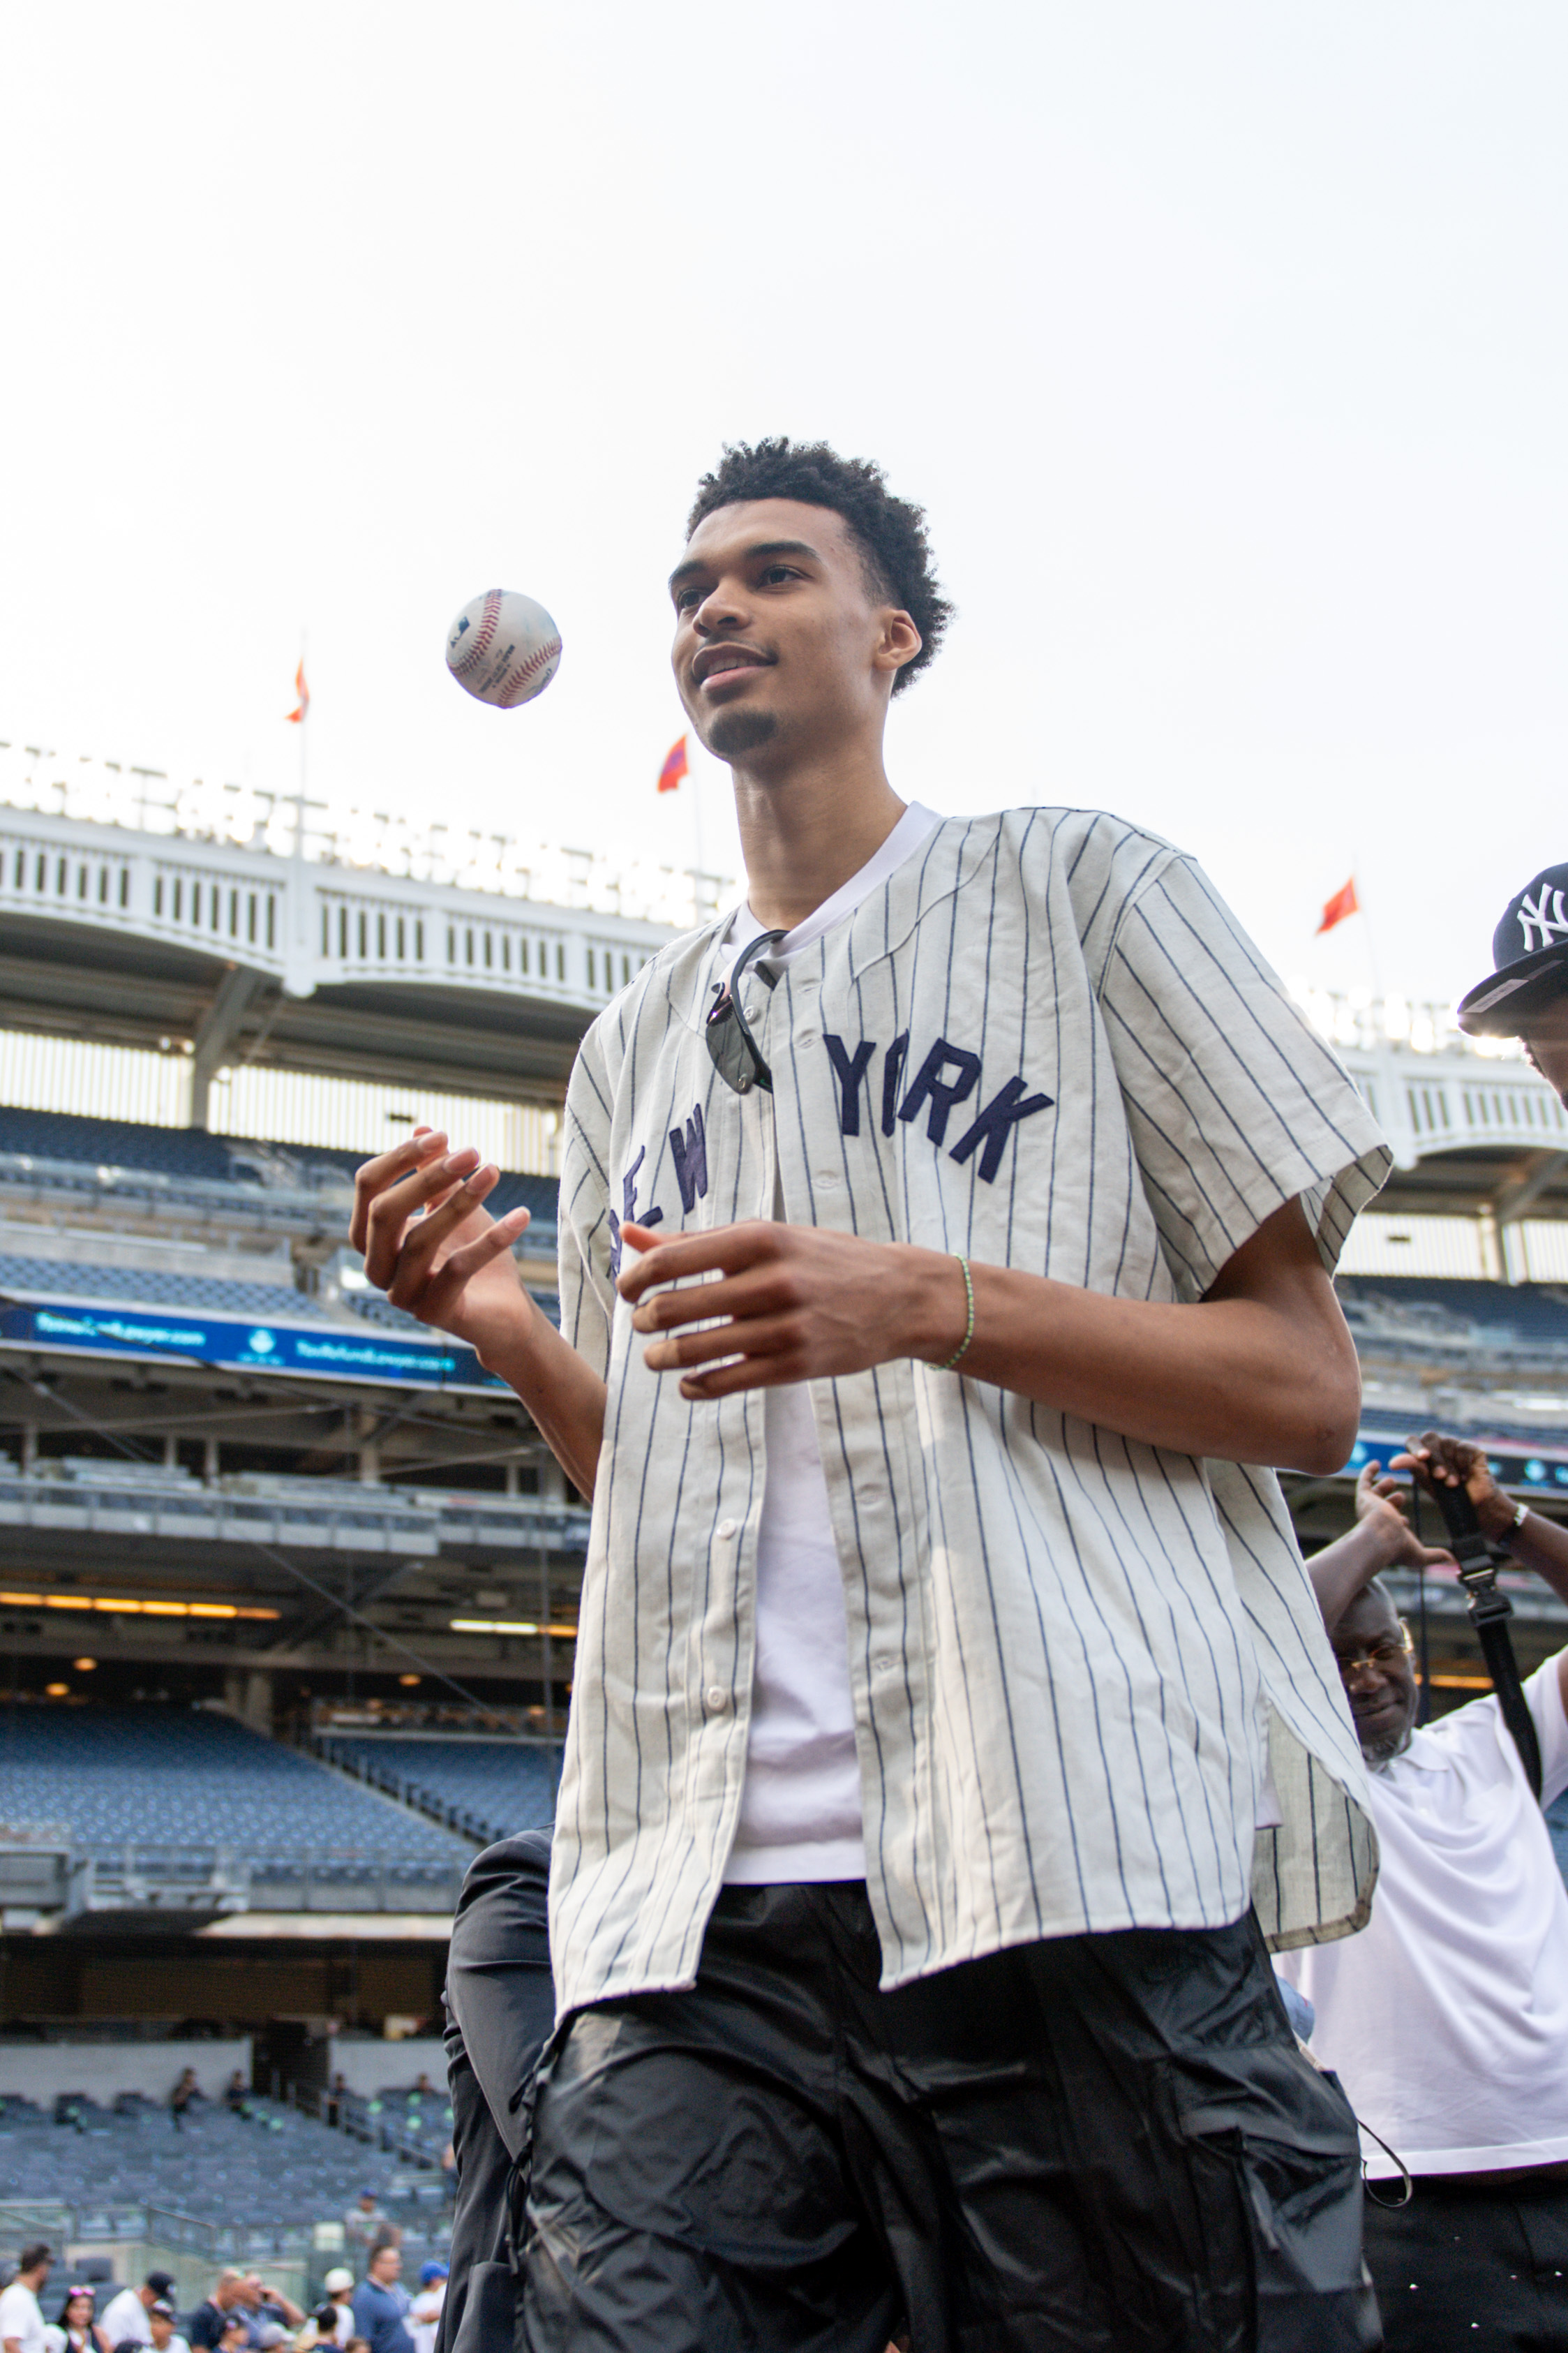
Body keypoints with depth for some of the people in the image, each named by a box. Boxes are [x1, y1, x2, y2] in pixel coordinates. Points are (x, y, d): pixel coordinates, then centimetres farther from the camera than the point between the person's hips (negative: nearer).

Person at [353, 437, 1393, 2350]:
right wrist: (503, 1330, 3)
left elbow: (1308, 1392, 2)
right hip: (701, 1914, 4)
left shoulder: (1073, 884, 8)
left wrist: (924, 1301, -13)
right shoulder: (631, 1044, 23)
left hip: (1088, 1885, -3)